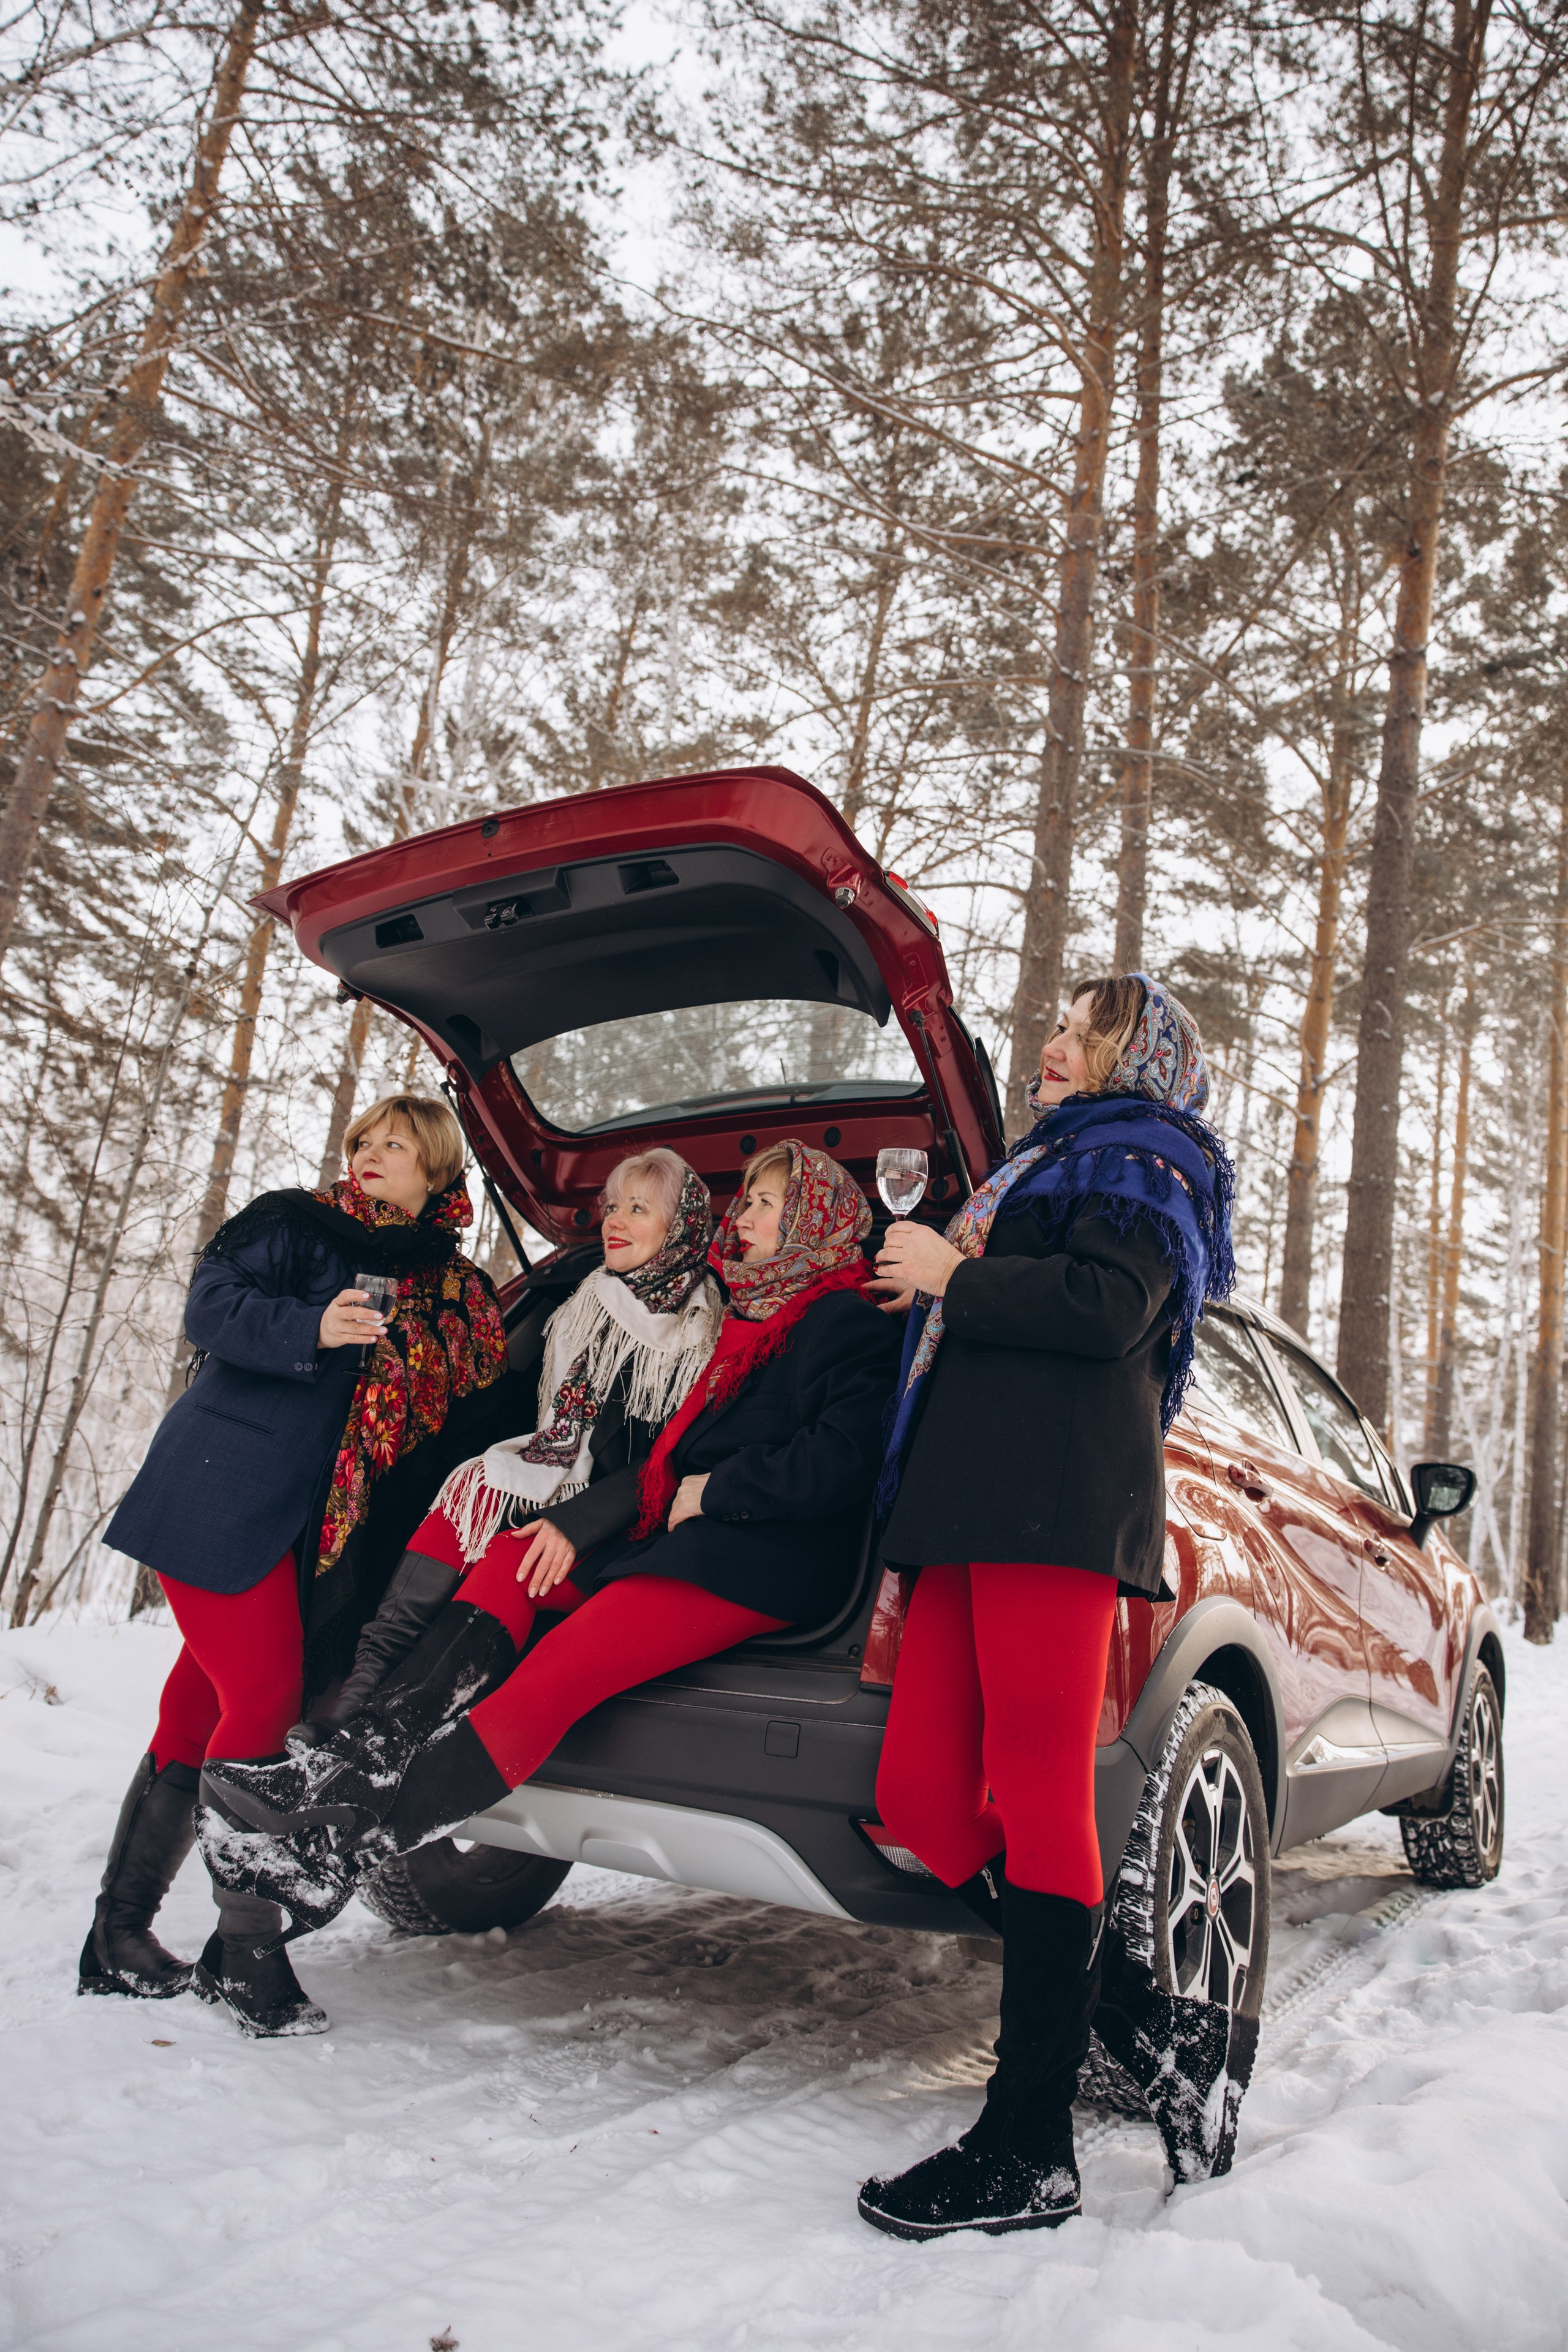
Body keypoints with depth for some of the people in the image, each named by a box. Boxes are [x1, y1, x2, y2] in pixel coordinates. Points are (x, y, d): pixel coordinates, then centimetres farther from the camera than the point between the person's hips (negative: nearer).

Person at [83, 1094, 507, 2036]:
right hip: (215, 1497, -5)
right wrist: (311, 1328, -28)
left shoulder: (452, 1288, 14)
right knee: (263, 1700, -10)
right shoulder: (297, 1225, 0)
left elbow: (489, 1389, 17)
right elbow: (210, 1307, -12)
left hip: (297, 1526, 5)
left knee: (202, 1711, 9)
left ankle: (120, 1938, 21)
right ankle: (244, 1949, 1)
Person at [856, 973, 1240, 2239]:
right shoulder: (1046, 1161, 35)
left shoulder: (1142, 1155, 7)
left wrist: (953, 1278, -3)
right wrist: (946, 1284, 19)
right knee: (921, 1796, -1)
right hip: (974, 1507, 9)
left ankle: (1029, 2154, -5)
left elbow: (1111, 1306, -12)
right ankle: (1156, 2027, 7)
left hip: (1061, 1496, -9)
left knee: (1037, 1799, -10)